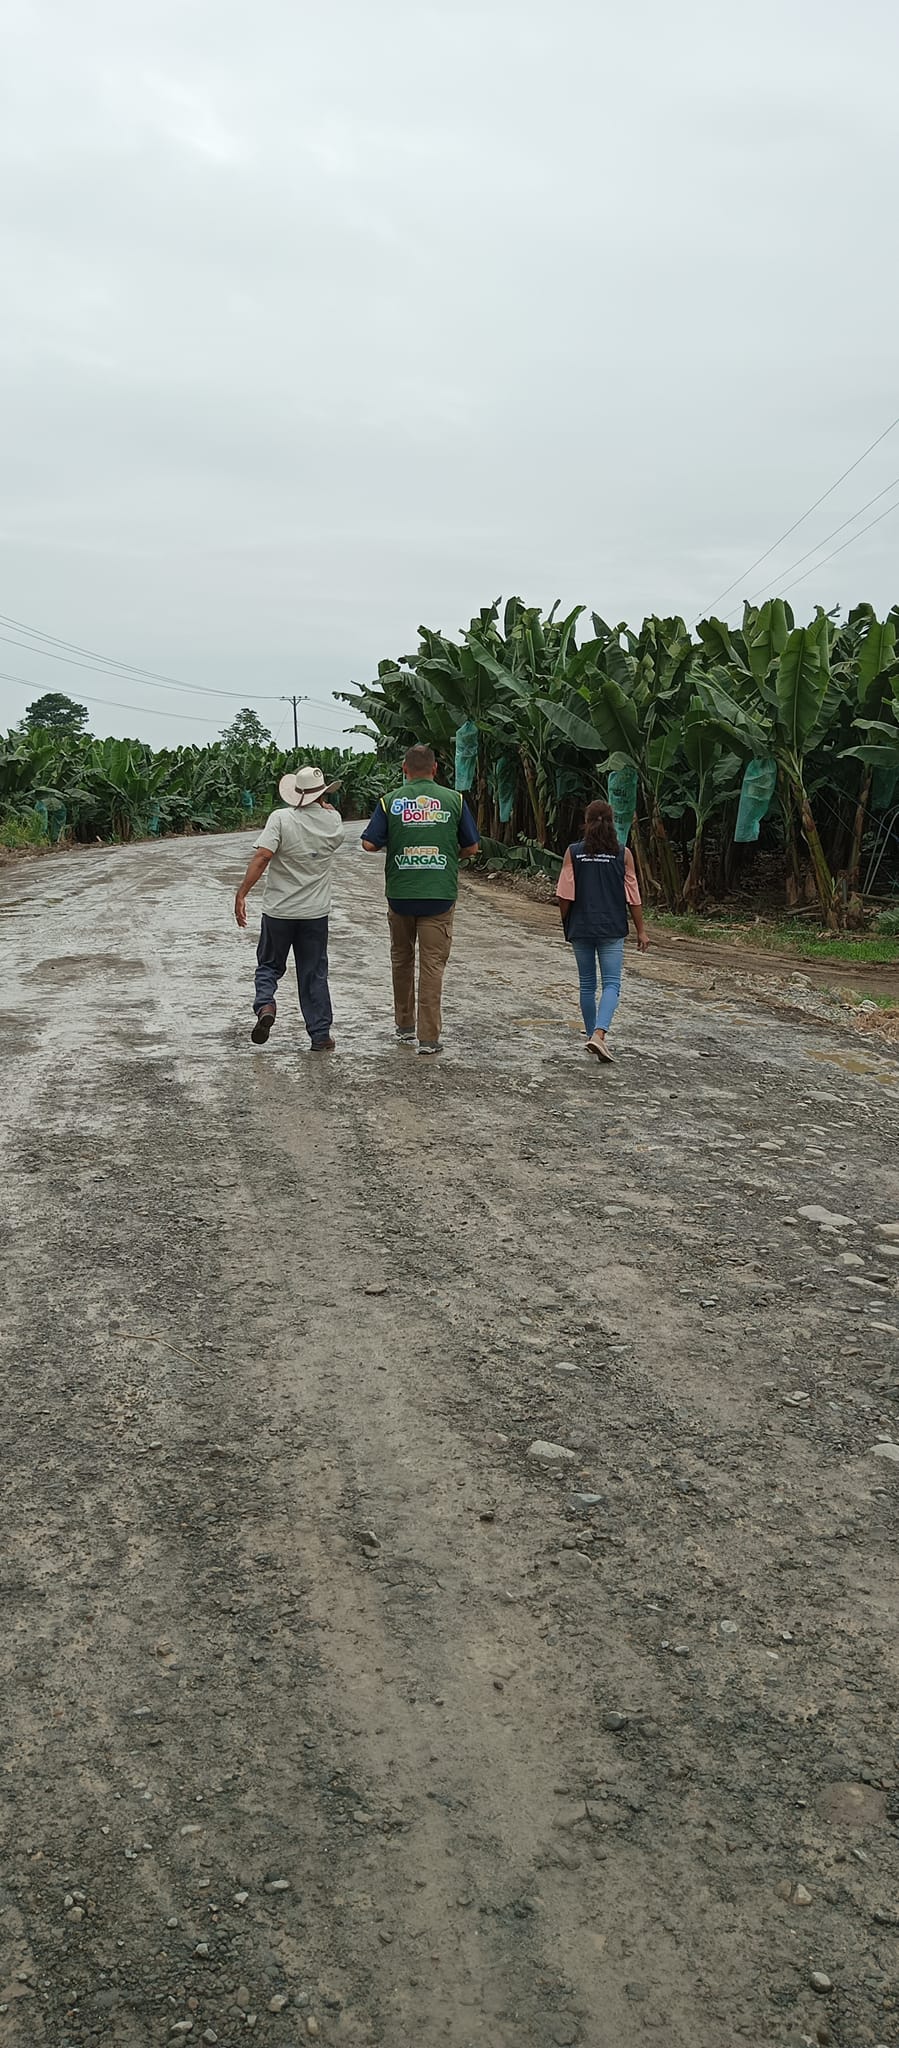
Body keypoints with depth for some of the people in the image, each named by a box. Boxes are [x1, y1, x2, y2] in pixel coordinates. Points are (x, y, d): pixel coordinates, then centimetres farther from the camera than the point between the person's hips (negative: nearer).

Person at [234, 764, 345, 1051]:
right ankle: (321, 1034, 12)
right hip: (315, 912, 2)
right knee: (314, 974, 11)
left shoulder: (280, 819, -13)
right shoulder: (332, 820, -3)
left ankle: (265, 1005, -10)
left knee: (269, 965, 17)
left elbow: (261, 858, -22)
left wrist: (241, 894, -20)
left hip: (278, 910, -2)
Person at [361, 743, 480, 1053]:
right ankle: (428, 1037, -1)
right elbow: (471, 847, 4)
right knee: (433, 965, 2)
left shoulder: (390, 801, -2)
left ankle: (405, 1025, 29)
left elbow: (369, 844, -5)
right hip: (440, 894, -1)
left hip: (400, 893, 1)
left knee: (402, 960, 19)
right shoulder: (454, 800, -1)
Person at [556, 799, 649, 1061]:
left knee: (587, 984, 13)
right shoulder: (623, 854, -2)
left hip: (580, 929, 2)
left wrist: (567, 925, 12)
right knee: (611, 984, -1)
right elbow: (633, 897, -1)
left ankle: (592, 1035, 21)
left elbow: (565, 895, -3)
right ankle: (599, 1033, -21)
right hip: (612, 930, -1)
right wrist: (641, 930, 6)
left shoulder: (573, 852, -2)